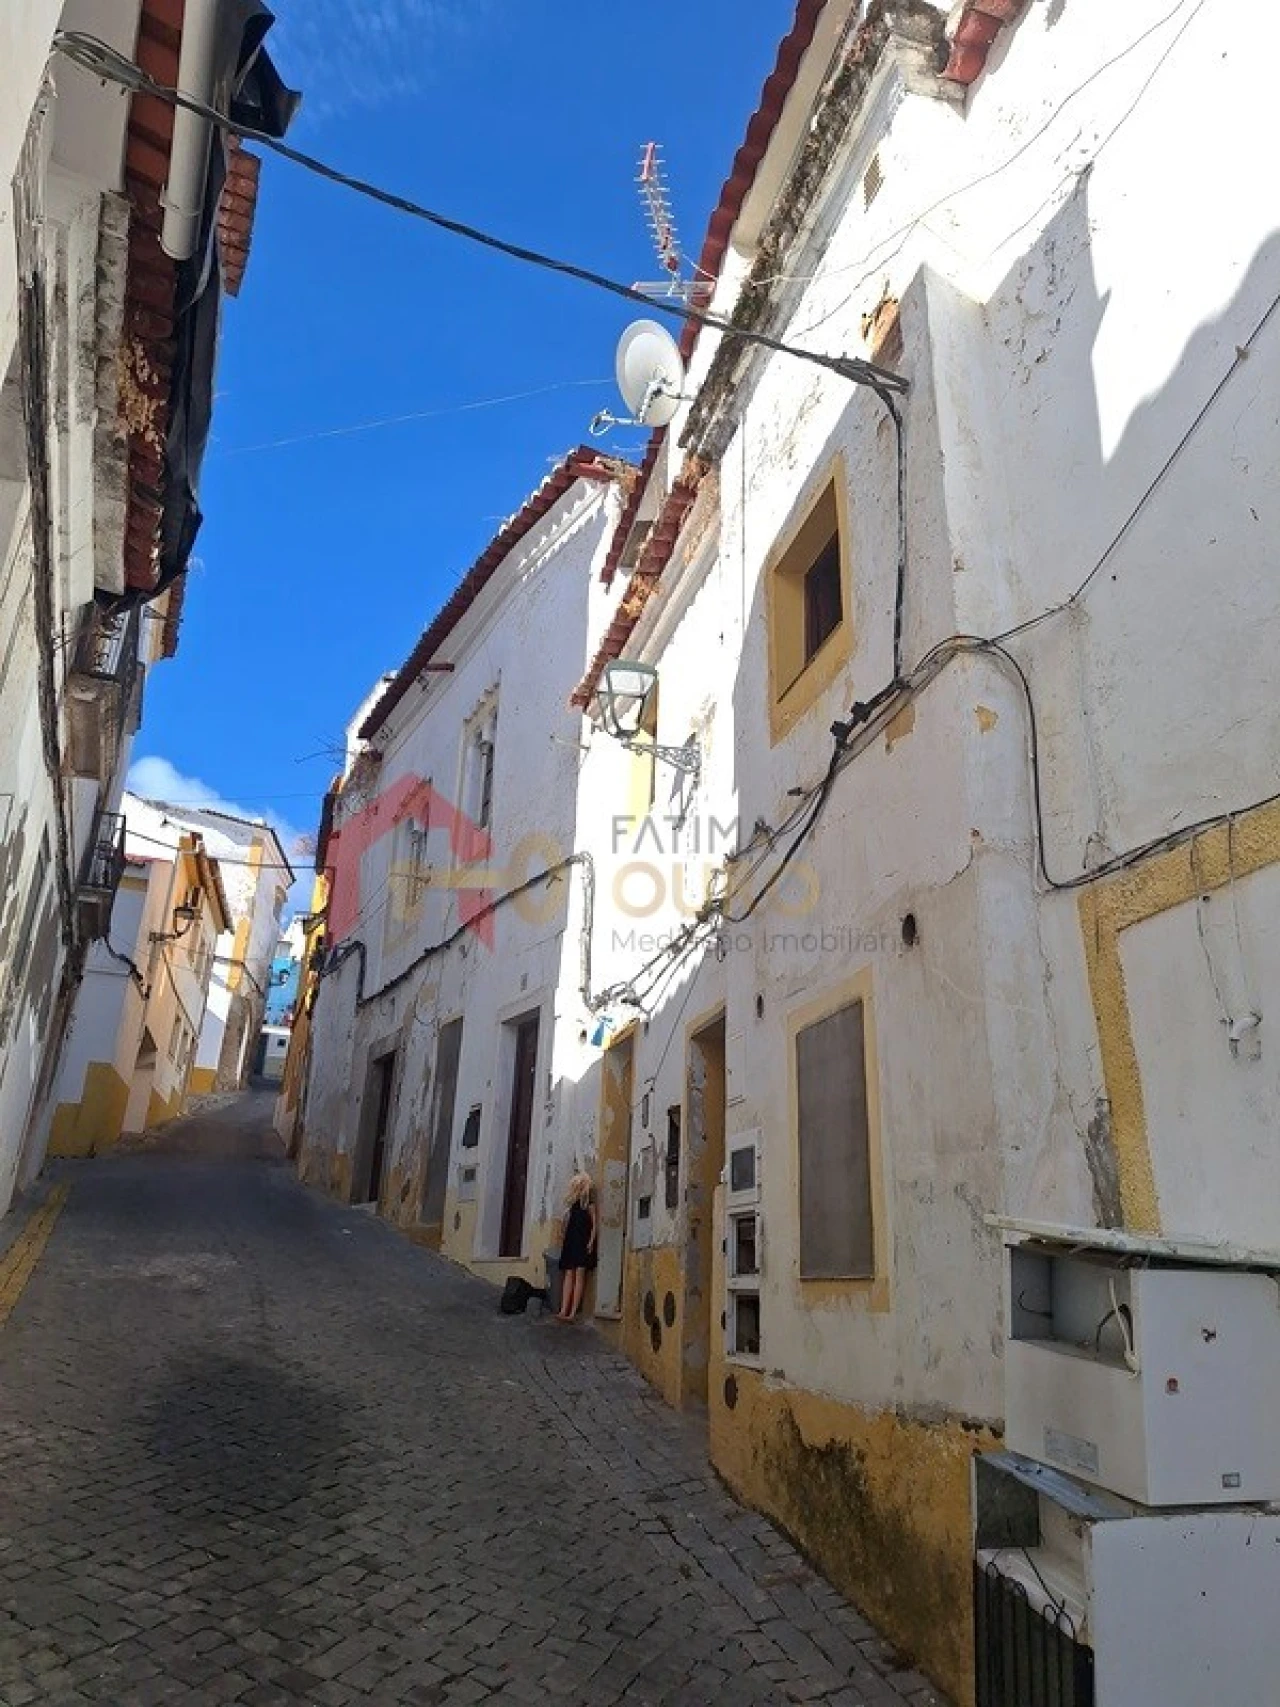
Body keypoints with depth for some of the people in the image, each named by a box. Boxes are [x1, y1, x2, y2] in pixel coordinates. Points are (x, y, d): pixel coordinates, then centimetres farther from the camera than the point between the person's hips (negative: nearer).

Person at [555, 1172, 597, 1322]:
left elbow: (594, 1223, -2)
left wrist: (591, 1241, -12)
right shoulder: (572, 1202, 18)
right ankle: (564, 1310, -11)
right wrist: (562, 1237, 13)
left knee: (580, 1274, -10)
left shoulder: (588, 1202, 2)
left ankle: (573, 1312, -15)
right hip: (571, 1241, 5)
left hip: (583, 1242, -5)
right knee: (568, 1274, -4)